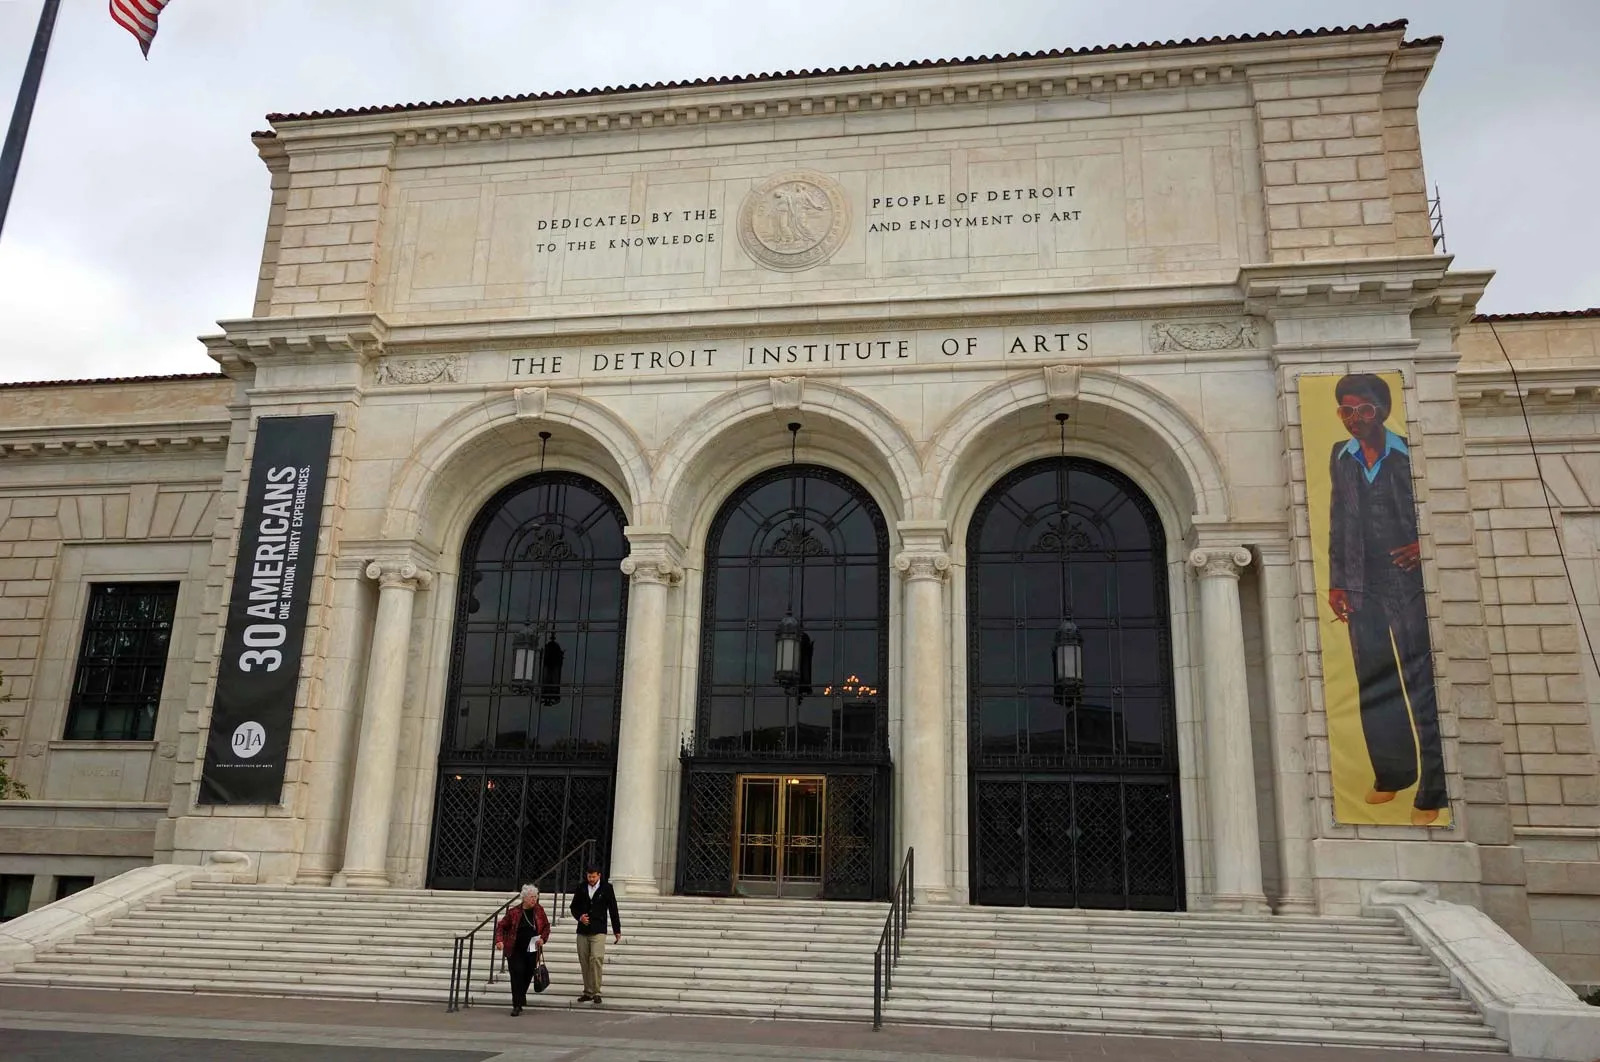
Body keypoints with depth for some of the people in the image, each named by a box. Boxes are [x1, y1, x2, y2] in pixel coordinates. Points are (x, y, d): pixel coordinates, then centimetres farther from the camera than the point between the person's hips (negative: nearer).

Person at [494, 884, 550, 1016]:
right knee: (517, 973, -12)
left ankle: (520, 998, 33)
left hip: (532, 950, 3)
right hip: (515, 950, -3)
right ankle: (517, 1005, -6)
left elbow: (546, 926, 12)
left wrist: (543, 938, -5)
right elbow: (501, 926, 1)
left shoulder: (539, 910, 1)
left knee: (527, 975, 8)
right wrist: (499, 940, -14)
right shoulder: (514, 911, -6)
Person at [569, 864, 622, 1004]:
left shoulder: (606, 888, 1)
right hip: (582, 931, 3)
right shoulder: (581, 888, 7)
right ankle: (588, 992, 16)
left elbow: (613, 910, 5)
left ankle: (596, 992, -11)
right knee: (584, 961, 5)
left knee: (596, 958, -17)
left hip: (598, 931, -3)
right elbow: (574, 907, 15)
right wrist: (579, 917, -7)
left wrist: (617, 931, 5)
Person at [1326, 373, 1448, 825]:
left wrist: (1426, 545, -17)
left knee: (1423, 686, -1)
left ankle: (1432, 791, 7)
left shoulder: (1409, 453, -5)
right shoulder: (1340, 458, 8)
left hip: (1411, 585, -4)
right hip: (1364, 589, 4)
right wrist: (1336, 581, 10)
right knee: (1374, 687, 13)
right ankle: (1391, 772, 28)